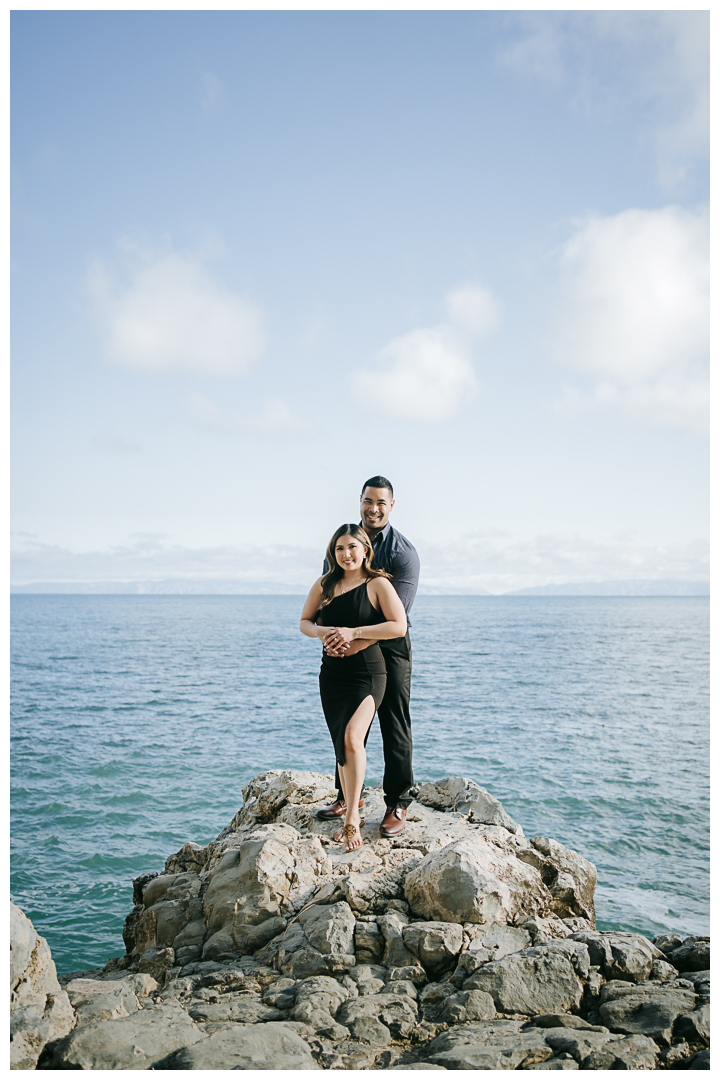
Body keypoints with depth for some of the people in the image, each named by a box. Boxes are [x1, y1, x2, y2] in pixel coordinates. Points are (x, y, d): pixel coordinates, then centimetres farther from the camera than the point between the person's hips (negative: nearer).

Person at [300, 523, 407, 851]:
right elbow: (304, 622, 16)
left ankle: (352, 815, -13)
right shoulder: (325, 585, 10)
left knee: (352, 736, -24)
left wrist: (353, 632, -18)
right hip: (332, 674, 5)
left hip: (367, 673, -5)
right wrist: (323, 632, -8)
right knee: (341, 746, 10)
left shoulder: (378, 584, -4)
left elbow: (399, 626, -13)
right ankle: (350, 817, 23)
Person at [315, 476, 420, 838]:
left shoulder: (403, 552, -11)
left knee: (394, 726, 1)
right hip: (350, 646, 5)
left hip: (390, 647, -4)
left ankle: (398, 804, 13)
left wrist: (359, 641, -31)